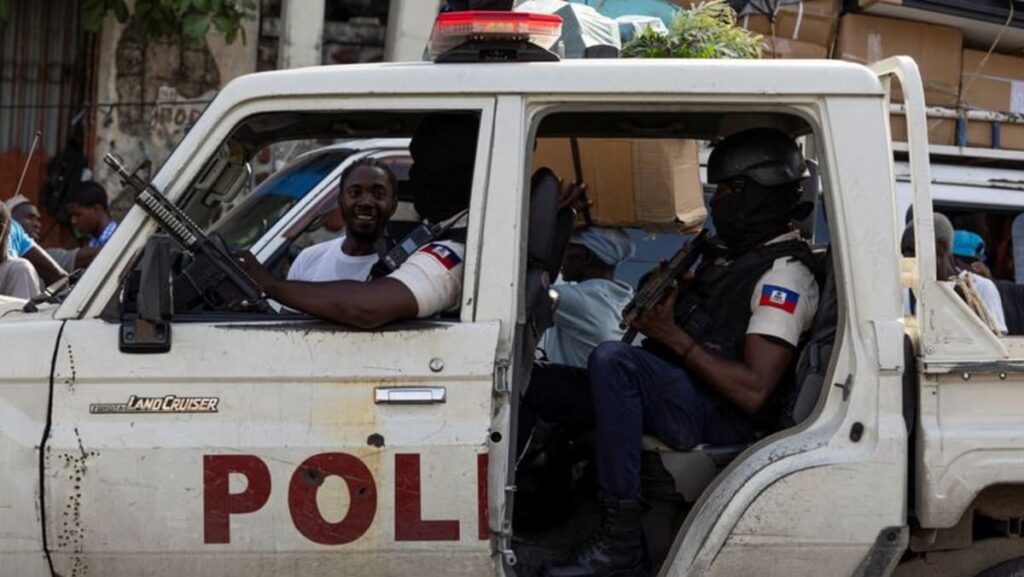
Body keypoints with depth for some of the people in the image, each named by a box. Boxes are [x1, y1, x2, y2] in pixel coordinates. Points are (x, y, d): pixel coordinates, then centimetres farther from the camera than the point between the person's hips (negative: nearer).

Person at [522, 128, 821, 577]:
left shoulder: (785, 274, -10)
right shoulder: (730, 255, 20)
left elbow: (754, 391, -19)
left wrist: (673, 336, -14)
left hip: (718, 419, -10)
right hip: (671, 395, 10)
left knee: (611, 360, -35)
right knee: (531, 382, 0)